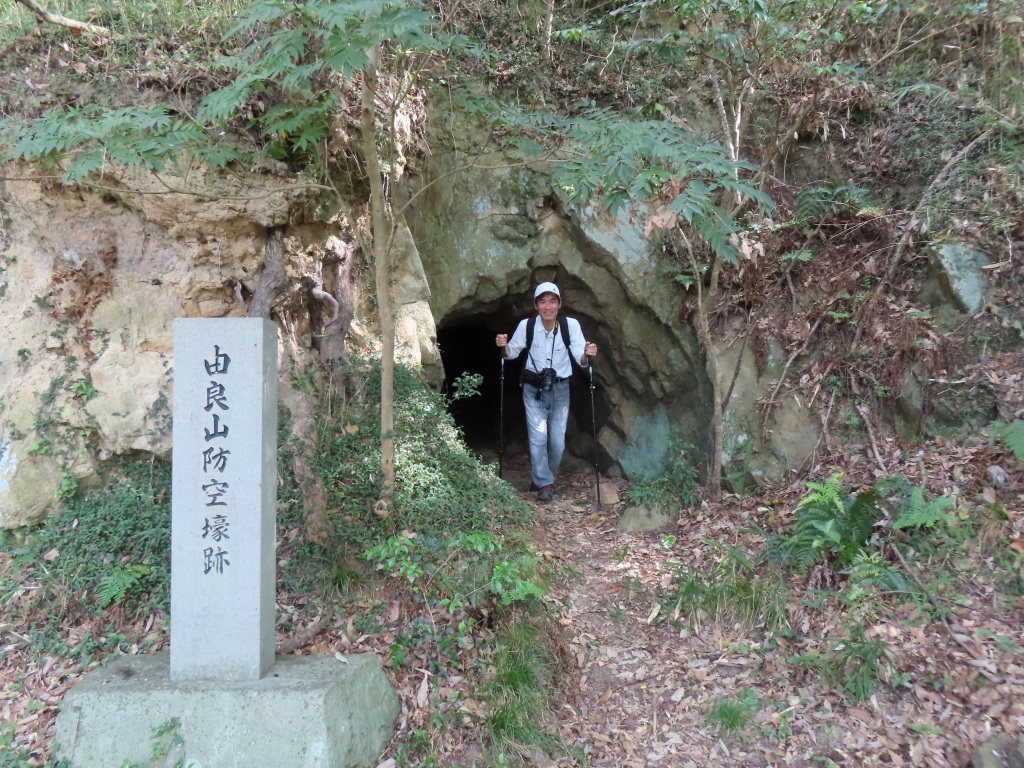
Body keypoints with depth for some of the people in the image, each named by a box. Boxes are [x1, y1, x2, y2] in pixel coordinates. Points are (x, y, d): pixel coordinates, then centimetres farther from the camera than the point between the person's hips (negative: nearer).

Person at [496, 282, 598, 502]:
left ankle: (543, 480, 26)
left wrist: (587, 355, -37)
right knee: (538, 436, -9)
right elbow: (513, 353, 1)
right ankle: (544, 484, 4)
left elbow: (581, 359, -15)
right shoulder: (527, 325, -14)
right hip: (533, 388, -1)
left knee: (557, 440, 5)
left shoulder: (571, 325, -16)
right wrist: (504, 346, -20)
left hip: (560, 388, 1)